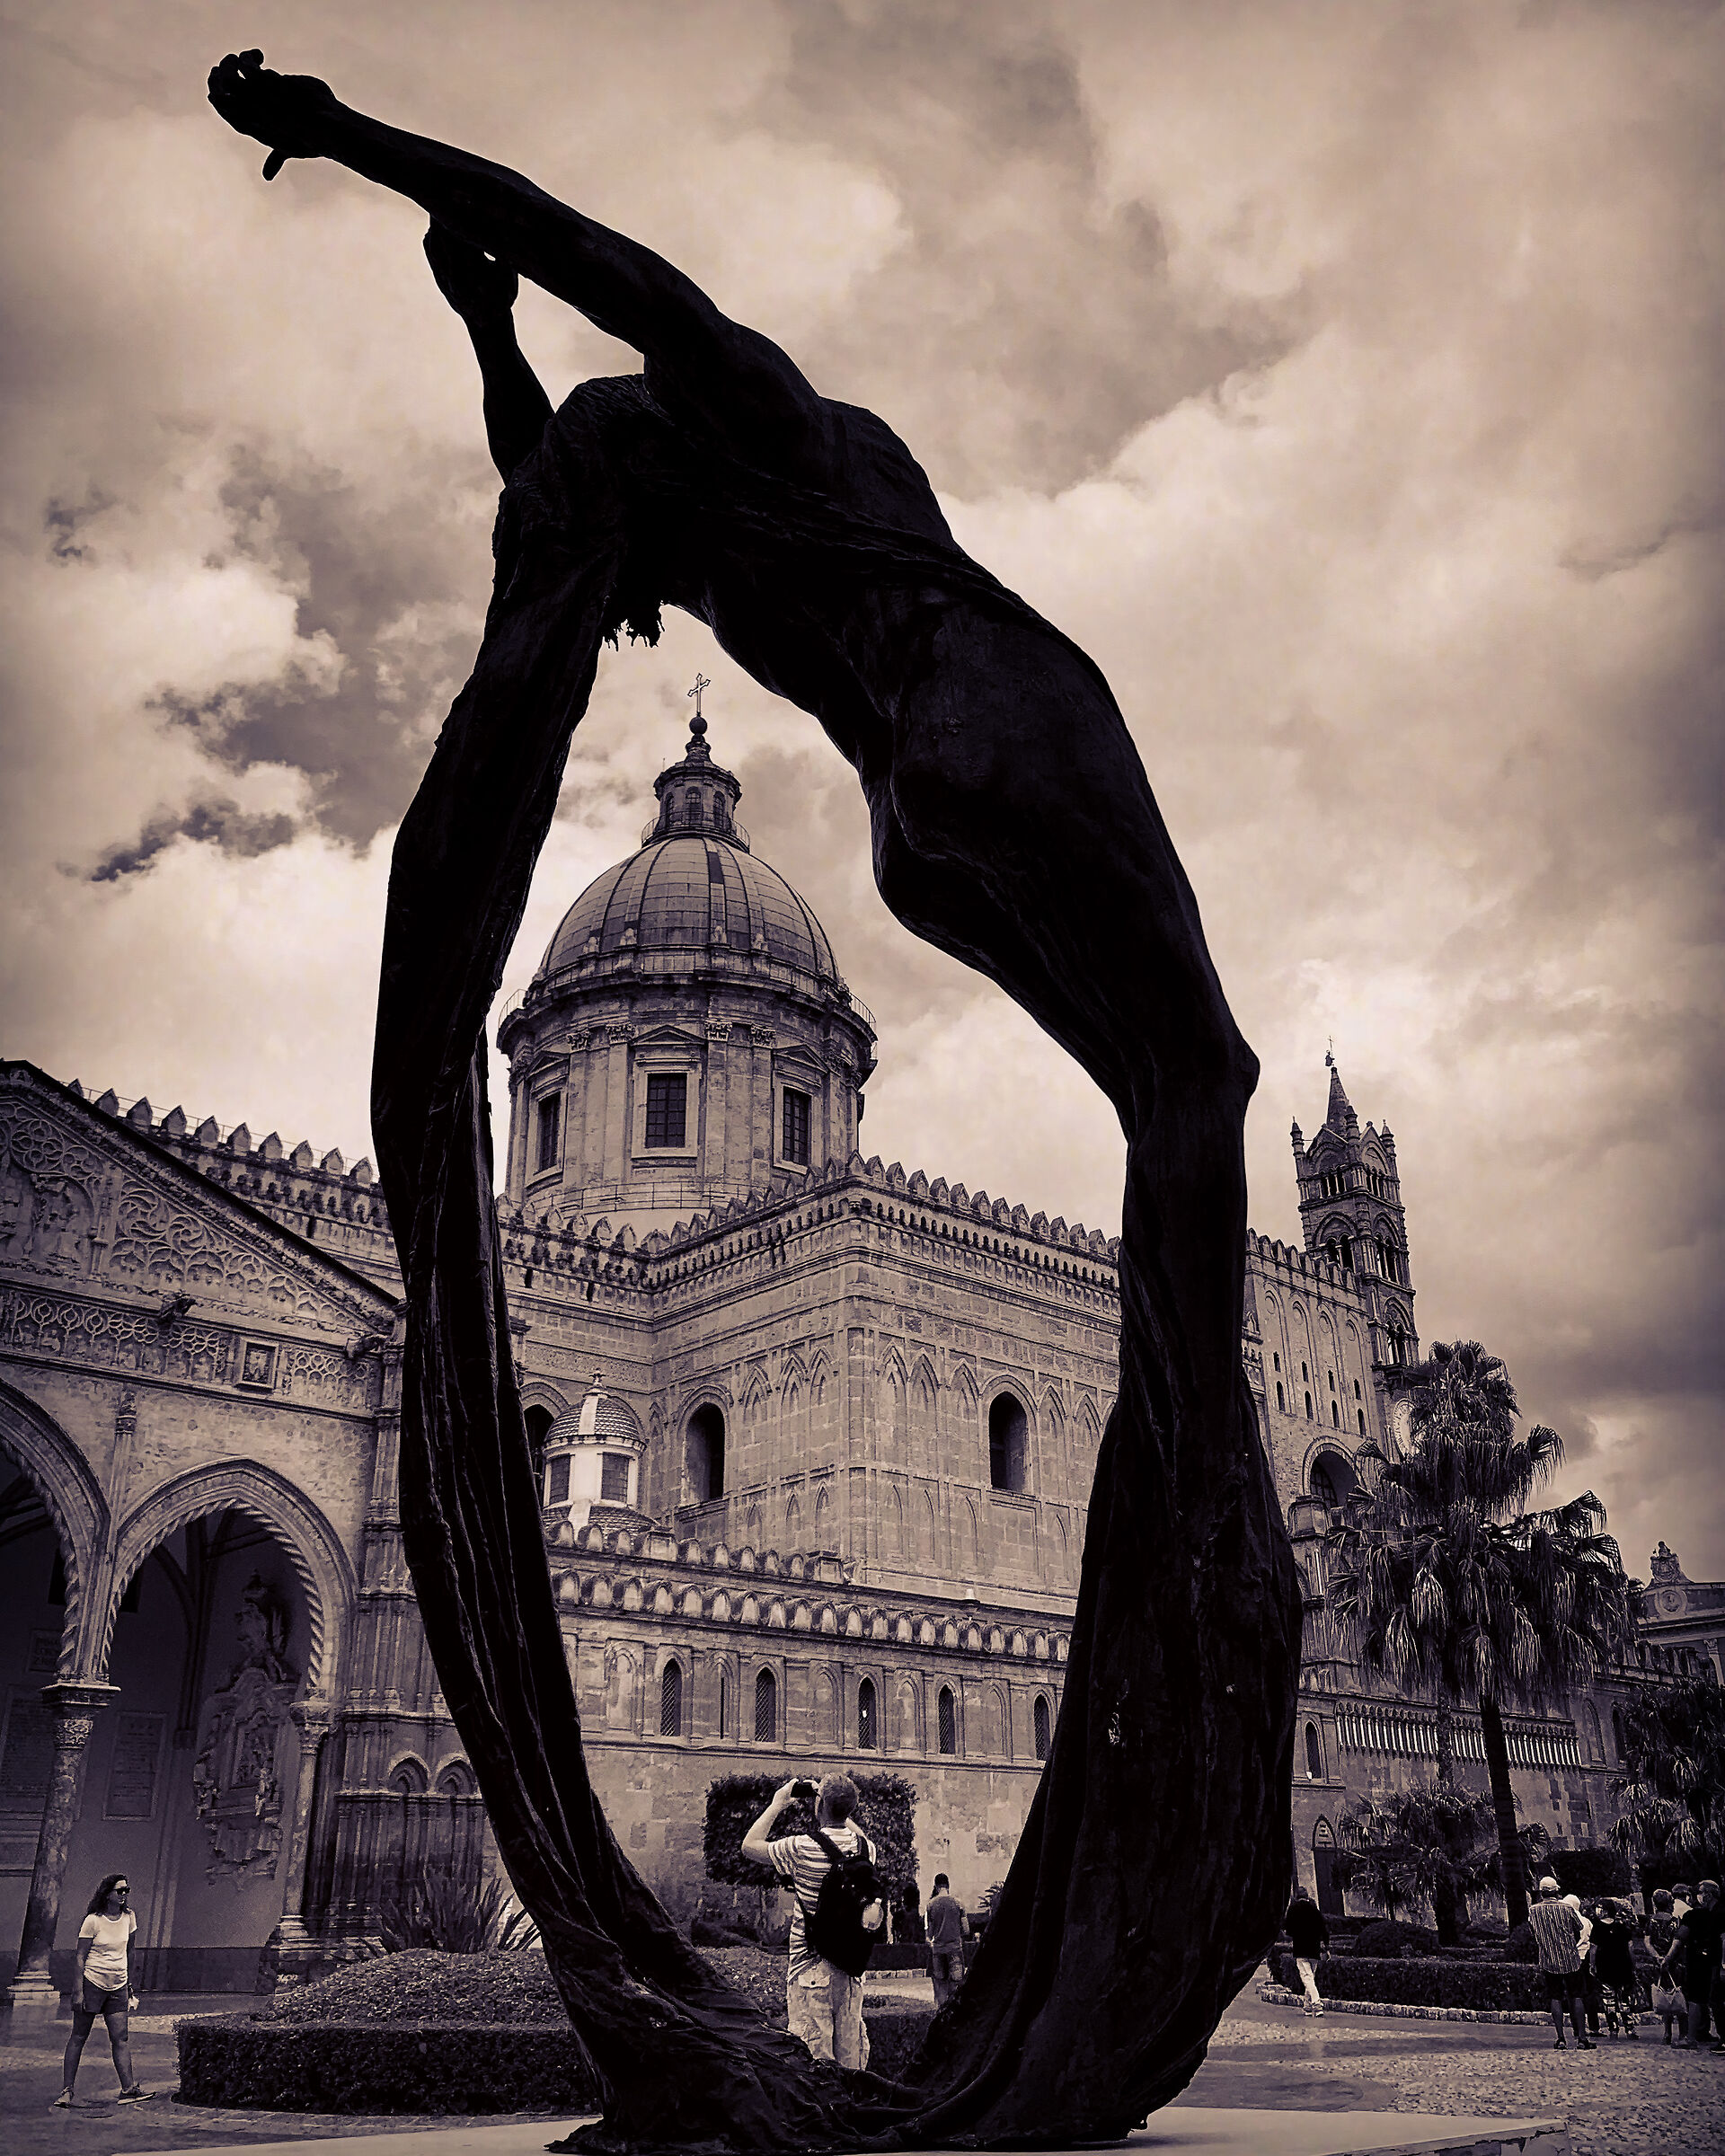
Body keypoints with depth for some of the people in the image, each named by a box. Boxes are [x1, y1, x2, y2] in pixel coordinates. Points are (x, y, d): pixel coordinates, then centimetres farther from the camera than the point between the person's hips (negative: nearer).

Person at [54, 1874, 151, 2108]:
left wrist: (131, 1984, 17)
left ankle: (128, 2088, -7)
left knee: (121, 2038, -3)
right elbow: (80, 1957, -8)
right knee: (78, 2037, 1)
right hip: (92, 1982, -4)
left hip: (118, 1986, 4)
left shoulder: (128, 1917, 5)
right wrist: (79, 1992, -14)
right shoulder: (93, 1921, -9)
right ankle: (66, 2090, 10)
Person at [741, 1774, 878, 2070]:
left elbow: (750, 1846, -1)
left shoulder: (802, 1848, -16)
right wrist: (840, 1806, 24)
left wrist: (777, 1804, 8)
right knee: (851, 2055, 14)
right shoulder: (865, 1848, 0)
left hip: (811, 1966, -5)